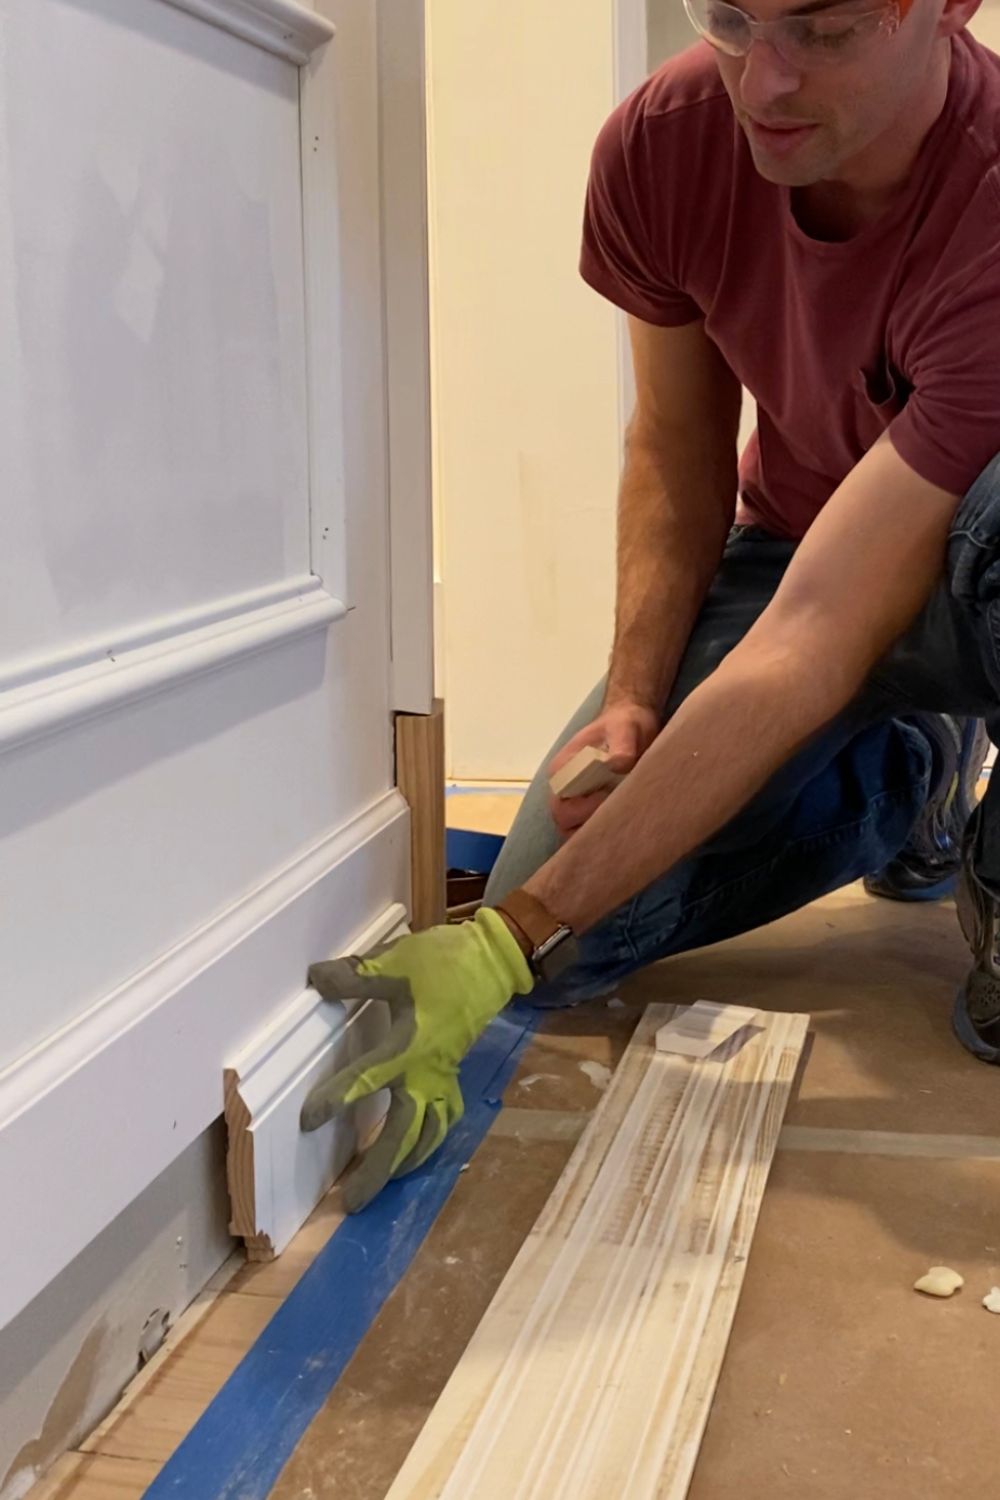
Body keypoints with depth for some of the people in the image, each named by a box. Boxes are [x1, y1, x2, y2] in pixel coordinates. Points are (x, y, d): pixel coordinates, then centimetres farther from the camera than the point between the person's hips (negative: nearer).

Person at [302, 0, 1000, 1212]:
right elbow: (676, 455, -3)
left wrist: (512, 942, -42)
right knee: (571, 939, -13)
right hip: (786, 552, 5)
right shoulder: (660, 142, -19)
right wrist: (632, 703, -19)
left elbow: (815, 644, -39)